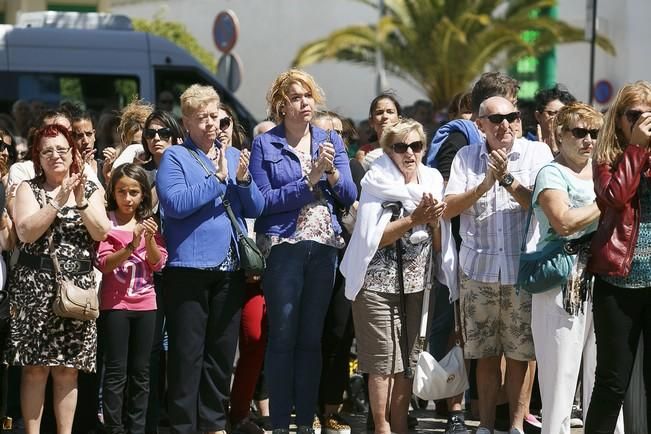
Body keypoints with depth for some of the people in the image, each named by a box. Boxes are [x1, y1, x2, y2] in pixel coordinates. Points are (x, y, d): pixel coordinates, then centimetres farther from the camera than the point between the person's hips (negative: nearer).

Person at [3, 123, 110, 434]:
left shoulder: (91, 189, 11)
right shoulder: (29, 188, 5)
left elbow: (101, 233, -2)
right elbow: (26, 232, -11)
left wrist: (81, 201, -14)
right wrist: (59, 201, -16)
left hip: (77, 285, 2)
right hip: (35, 284, -2)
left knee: (68, 368, 3)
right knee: (35, 366, -5)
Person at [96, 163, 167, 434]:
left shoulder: (149, 223, 9)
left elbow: (158, 264, 2)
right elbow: (103, 264, -11)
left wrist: (150, 239, -16)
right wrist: (131, 245, -24)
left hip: (145, 303, 4)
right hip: (115, 303, -4)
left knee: (141, 372, 6)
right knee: (116, 372, -5)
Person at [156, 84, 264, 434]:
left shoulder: (233, 156, 14)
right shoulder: (175, 157, -2)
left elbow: (256, 209, 9)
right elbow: (176, 204, -17)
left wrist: (243, 180, -9)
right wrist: (217, 178, -17)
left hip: (230, 267, 5)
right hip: (189, 268, -5)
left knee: (222, 351, 11)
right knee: (188, 352, -4)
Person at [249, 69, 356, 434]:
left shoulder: (331, 141, 10)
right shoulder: (264, 145, -1)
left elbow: (349, 196, 4)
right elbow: (264, 201, -11)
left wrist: (332, 172, -14)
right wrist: (309, 181, -16)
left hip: (325, 247, 4)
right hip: (283, 248, -3)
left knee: (312, 337, 8)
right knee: (283, 337, -2)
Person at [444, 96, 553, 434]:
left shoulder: (537, 154, 0)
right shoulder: (467, 157, 6)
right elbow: (447, 210, -1)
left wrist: (508, 179, -17)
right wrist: (484, 185, -13)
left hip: (522, 270, -1)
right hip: (478, 270, 1)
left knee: (519, 353, 4)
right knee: (486, 354, 8)